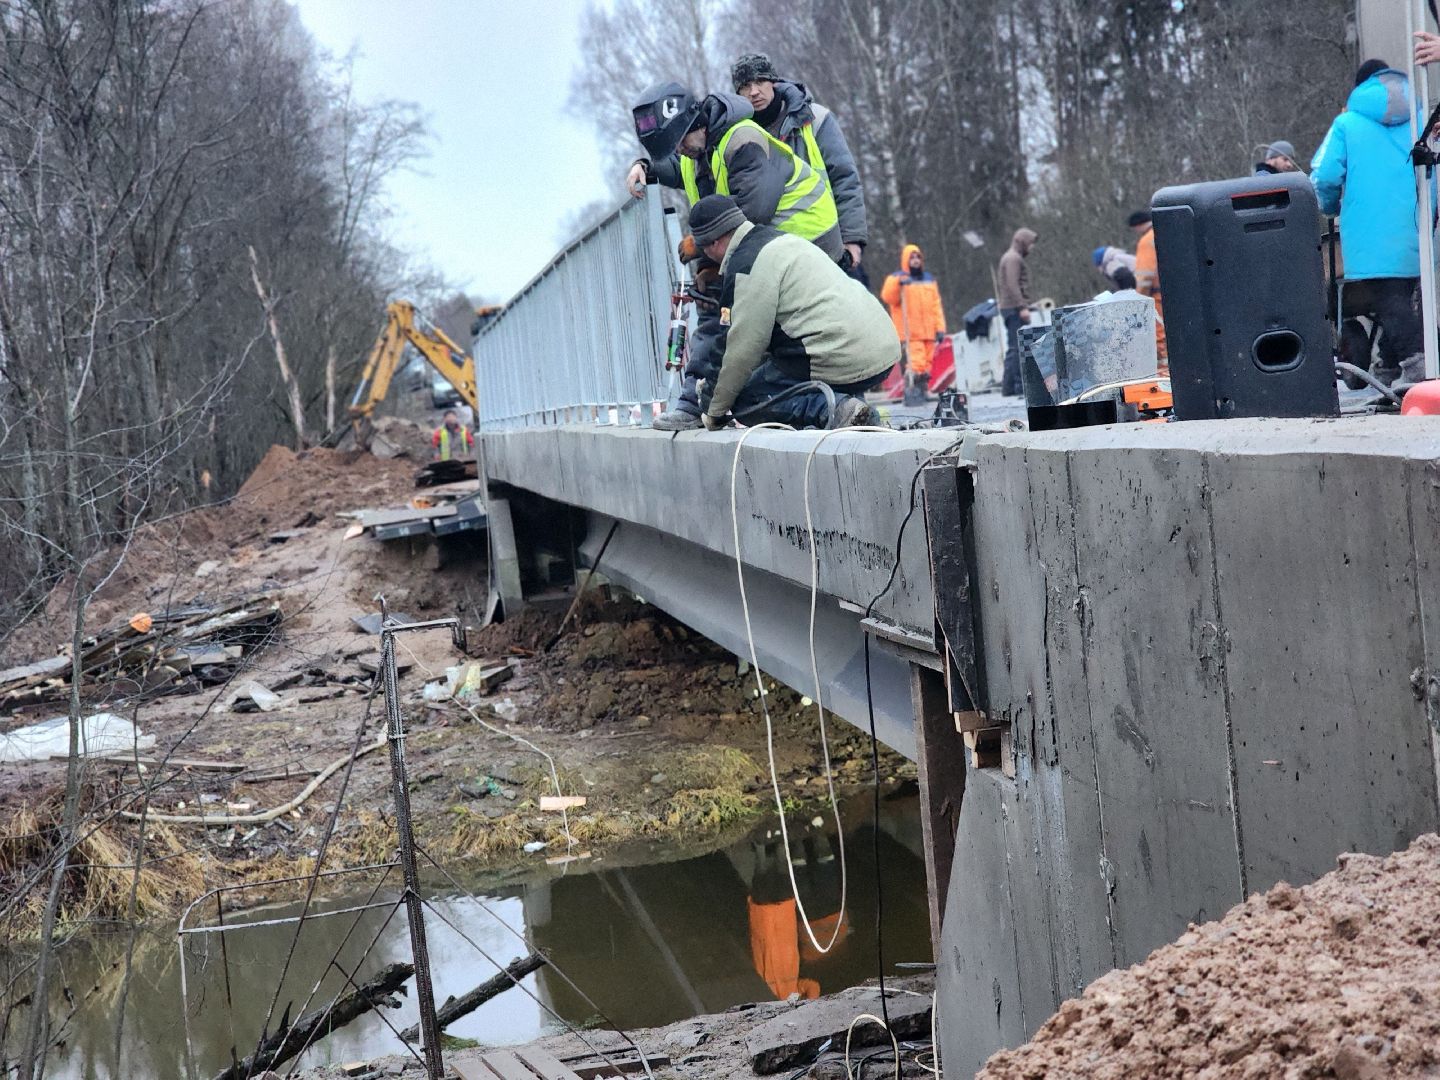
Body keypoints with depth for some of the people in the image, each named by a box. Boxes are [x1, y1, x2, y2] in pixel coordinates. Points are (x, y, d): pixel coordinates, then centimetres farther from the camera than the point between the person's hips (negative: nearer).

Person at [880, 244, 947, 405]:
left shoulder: (929, 279, 18)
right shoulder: (896, 278, 3)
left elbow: (936, 305, 17)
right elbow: (888, 297, -14)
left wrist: (940, 327, 9)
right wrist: (898, 283, -31)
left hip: (928, 332, 5)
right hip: (909, 334, -5)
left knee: (925, 367, 6)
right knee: (915, 365, -17)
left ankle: (921, 393, 12)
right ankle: (911, 393, -14)